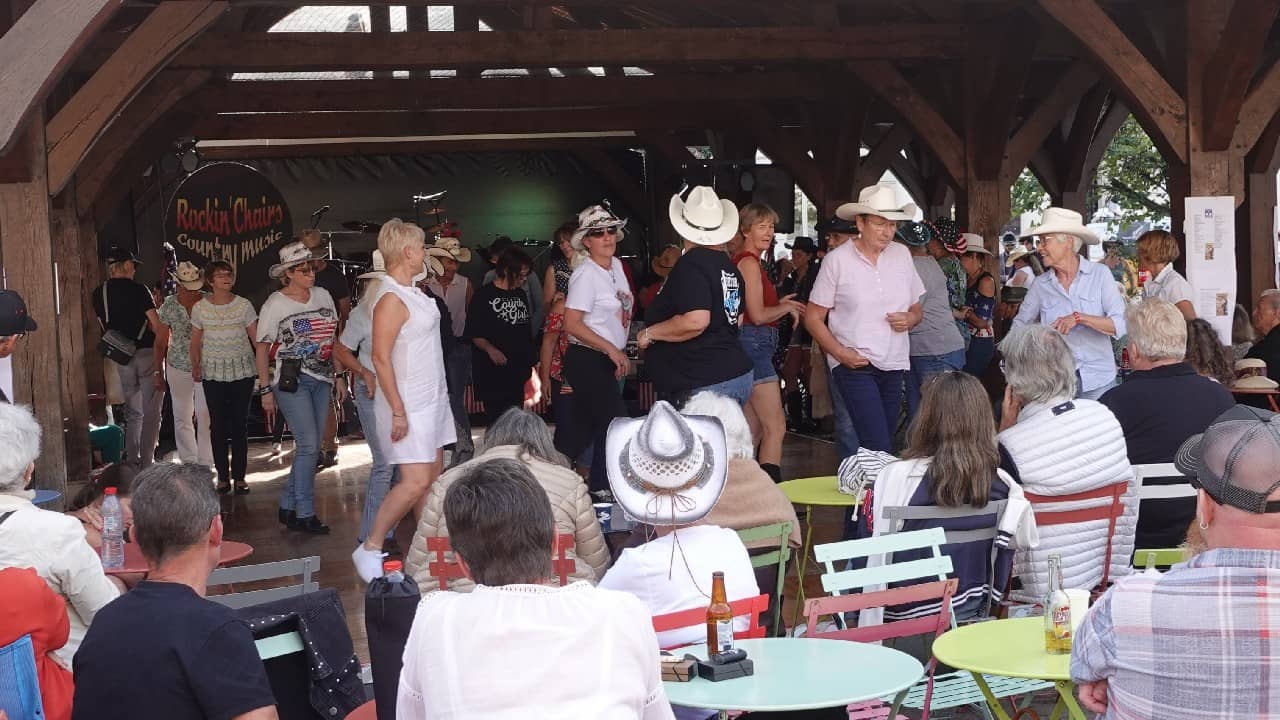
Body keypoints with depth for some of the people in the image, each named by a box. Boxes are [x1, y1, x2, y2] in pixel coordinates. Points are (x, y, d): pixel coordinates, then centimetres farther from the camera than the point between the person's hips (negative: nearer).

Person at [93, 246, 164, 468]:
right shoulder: (138, 289, -11)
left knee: (132, 412, 16)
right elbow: (156, 324, -12)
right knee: (151, 412, 0)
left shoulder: (99, 293, 5)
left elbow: (104, 326, 13)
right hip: (146, 352, -5)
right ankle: (147, 462, -3)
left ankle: (131, 461, 15)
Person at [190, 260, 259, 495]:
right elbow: (195, 341, 9)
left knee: (239, 423, 2)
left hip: (242, 371, -1)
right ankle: (223, 476, 11)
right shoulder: (200, 308, 3)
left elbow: (257, 337, 0)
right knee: (217, 424, 2)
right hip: (213, 373, 1)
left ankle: (239, 476, 9)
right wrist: (195, 366, 0)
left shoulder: (243, 305, 0)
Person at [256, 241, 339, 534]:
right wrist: (266, 390, -6)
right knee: (309, 445, -12)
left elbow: (333, 337, 15)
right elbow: (262, 348, -3)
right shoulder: (275, 304, -5)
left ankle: (287, 506, 20)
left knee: (311, 448, 8)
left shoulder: (323, 295, 9)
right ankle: (305, 515, -3)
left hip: (322, 380, 6)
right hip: (292, 380, -6)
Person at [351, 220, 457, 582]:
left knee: (433, 477, 9)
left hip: (432, 398, 10)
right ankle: (370, 549, -2)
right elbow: (381, 358, -22)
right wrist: (397, 412, -23)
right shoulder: (391, 299, -19)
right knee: (416, 481, -13)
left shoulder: (411, 291, 10)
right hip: (408, 404, -10)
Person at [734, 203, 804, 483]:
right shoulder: (749, 262, -11)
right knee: (775, 427, -12)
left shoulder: (746, 261, 17)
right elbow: (758, 315, -16)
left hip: (751, 346, 10)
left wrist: (781, 305, 13)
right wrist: (786, 308, 0)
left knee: (752, 429, 13)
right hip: (754, 343, -10)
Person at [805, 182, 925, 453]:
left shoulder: (901, 255, 9)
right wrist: (840, 352, -14)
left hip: (894, 366, 5)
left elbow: (917, 309, 18)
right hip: (854, 366, -5)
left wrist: (910, 319, -5)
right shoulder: (837, 260, -4)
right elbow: (813, 318, -2)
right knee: (879, 449, -17)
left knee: (882, 443, 10)